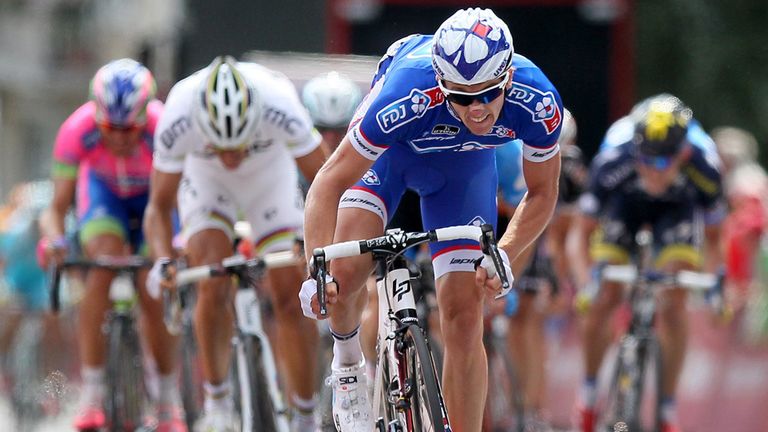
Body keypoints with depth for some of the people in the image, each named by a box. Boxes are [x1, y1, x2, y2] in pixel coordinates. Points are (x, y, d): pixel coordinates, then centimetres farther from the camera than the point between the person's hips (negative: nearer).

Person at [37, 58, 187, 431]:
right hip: (103, 190, 0)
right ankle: (91, 394, -24)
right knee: (103, 261, -27)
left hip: (154, 194, 0)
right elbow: (57, 208, -30)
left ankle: (169, 402, 13)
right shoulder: (77, 131, -34)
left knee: (152, 296, -11)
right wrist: (54, 239, -50)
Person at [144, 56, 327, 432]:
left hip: (271, 177, 0)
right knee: (213, 288, -19)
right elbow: (159, 206, -22)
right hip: (206, 181, 0)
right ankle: (216, 400, -1)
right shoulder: (177, 122, -37)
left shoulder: (282, 110, -40)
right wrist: (162, 260, -40)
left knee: (290, 298, -5)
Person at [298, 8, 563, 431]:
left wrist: (504, 254, -31)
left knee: (464, 318, -7)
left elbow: (542, 193, -15)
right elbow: (330, 185, -35)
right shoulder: (408, 95, -43)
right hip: (389, 150, -2)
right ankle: (347, 362, 10)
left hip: (464, 164, 2)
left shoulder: (537, 102, -35)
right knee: (346, 272, -23)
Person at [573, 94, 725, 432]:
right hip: (626, 202, 0)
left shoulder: (704, 169, -35)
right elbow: (584, 230, -22)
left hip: (678, 207, 0)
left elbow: (711, 236, -15)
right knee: (603, 300, -12)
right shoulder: (611, 164, -38)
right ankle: (589, 390, 12)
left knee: (672, 306, -17)